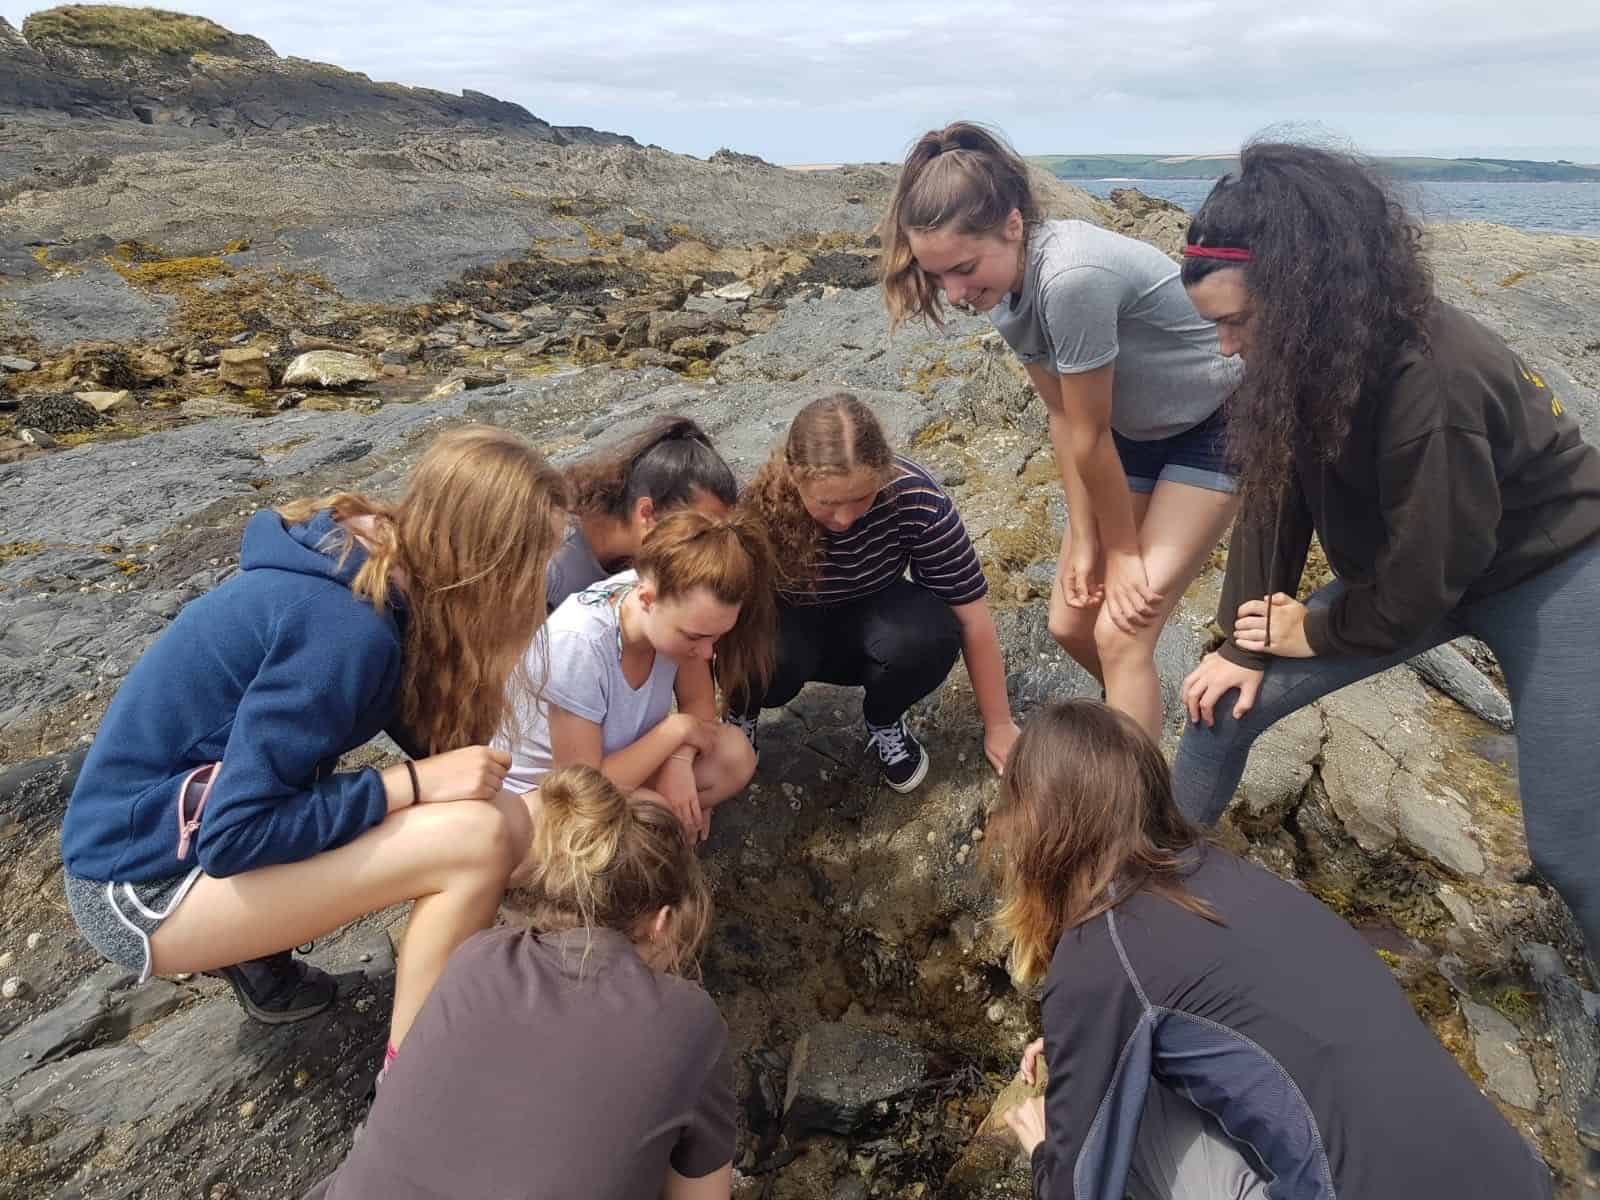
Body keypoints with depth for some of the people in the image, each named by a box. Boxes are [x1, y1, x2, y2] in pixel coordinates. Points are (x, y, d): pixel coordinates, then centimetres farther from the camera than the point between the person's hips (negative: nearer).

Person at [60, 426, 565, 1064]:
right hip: (143, 882, -8)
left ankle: (256, 948, 14)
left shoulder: (369, 562, -3)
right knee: (477, 839, -25)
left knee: (505, 821, 0)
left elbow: (423, 731, 4)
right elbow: (232, 837, -26)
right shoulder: (346, 628, -29)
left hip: (208, 823, 8)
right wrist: (414, 783, -24)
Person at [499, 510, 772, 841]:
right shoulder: (578, 643, -36)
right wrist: (675, 729, -23)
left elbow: (698, 702, -3)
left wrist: (679, 760, -23)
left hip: (613, 761, 6)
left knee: (734, 755, -14)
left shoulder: (676, 603, -19)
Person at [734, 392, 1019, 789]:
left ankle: (884, 722, 3)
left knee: (932, 634, -32)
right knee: (775, 657, -36)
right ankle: (741, 716, 2)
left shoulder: (915, 498, -29)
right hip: (788, 628, -1)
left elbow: (973, 618, -18)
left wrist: (999, 727, -10)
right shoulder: (762, 507, -31)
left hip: (867, 625, 1)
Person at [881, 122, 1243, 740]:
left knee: (1121, 634, -15)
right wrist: (1085, 539, -6)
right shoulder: (1002, 285, -10)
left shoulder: (1071, 277, -36)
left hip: (1216, 423, -7)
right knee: (1071, 622, 9)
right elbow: (1062, 417, -5)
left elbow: (1090, 438, -24)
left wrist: (1125, 551, -12)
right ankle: (1139, 714, 38)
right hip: (1136, 430, 7)